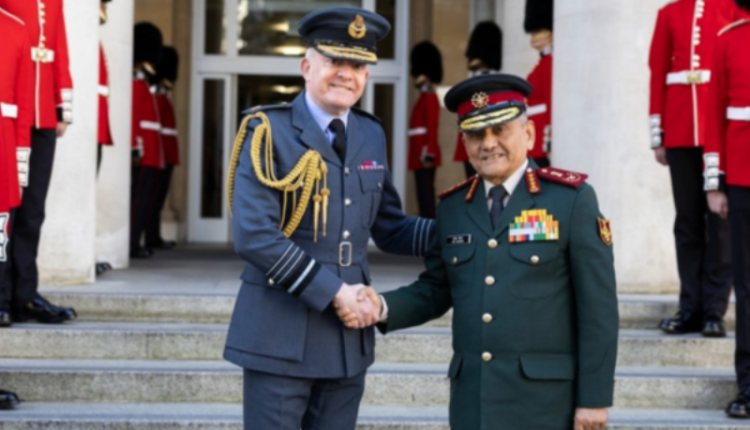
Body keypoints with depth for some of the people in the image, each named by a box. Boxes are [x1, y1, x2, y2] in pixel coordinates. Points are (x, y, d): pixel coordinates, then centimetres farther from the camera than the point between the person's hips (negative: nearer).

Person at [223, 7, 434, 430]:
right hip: (281, 336, -5)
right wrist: (333, 292, -19)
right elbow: (254, 236, -18)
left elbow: (389, 228, 16)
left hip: (348, 339, 6)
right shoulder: (268, 132, -8)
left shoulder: (371, 136, 10)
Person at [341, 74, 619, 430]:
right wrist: (383, 307, -6)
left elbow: (598, 309, -6)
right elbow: (435, 291, 14)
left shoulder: (572, 199, -4)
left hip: (545, 400, -4)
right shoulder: (452, 207, 10)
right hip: (472, 399, 4)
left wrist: (595, 398, -9)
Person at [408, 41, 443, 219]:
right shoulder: (425, 97, 19)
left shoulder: (429, 97, -11)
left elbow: (432, 128, -18)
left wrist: (428, 154, -22)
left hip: (424, 155, -10)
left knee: (425, 195, -10)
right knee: (425, 194, 10)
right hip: (420, 155, 10)